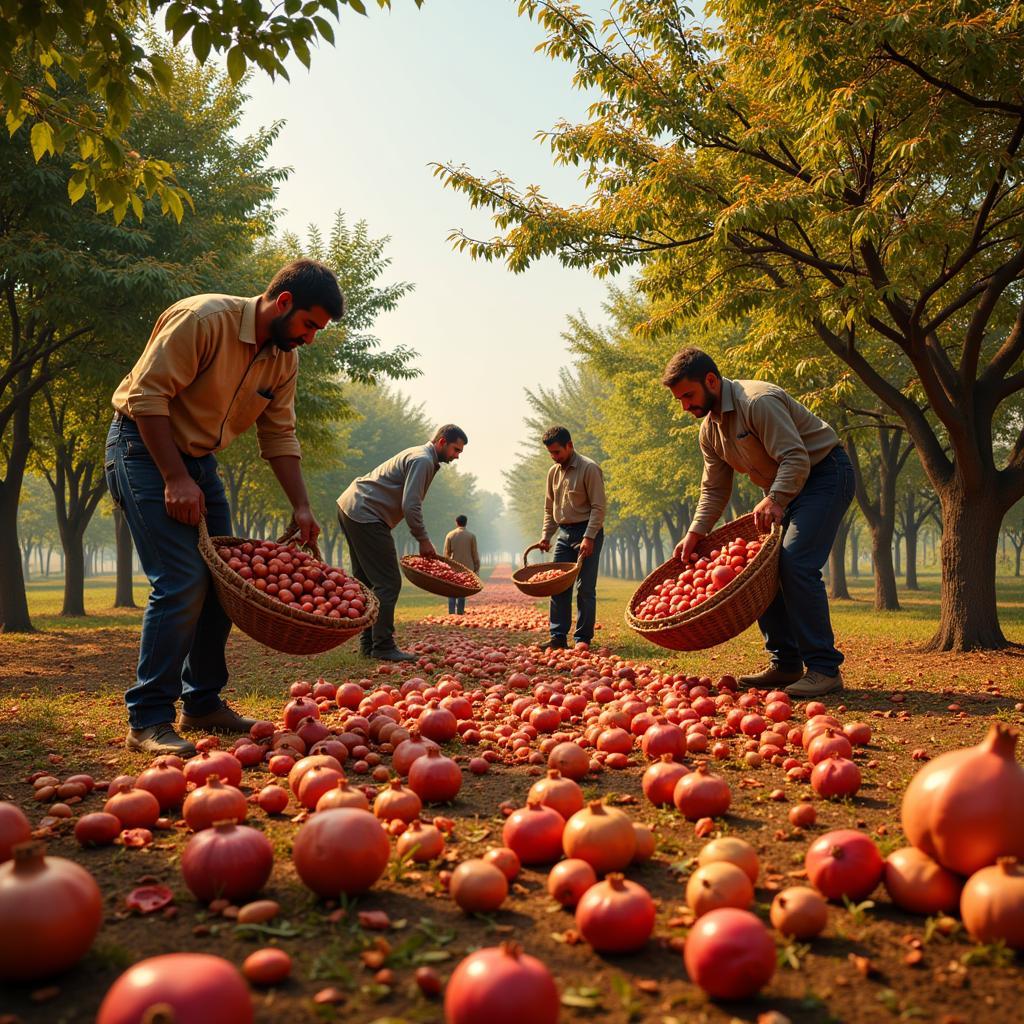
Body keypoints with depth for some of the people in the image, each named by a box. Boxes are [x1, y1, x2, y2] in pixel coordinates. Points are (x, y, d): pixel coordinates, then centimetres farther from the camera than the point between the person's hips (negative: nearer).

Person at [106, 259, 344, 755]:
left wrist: (301, 506, -2)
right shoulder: (205, 318, -22)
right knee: (181, 581, -17)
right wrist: (176, 479, -25)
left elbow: (279, 435, 6)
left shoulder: (284, 360, 2)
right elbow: (147, 394, -23)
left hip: (199, 457, 8)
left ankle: (203, 704, 18)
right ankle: (148, 721, -8)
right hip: (144, 447, -8)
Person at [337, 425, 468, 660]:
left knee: (366, 581, 14)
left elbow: (409, 504, 21)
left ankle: (368, 643, 20)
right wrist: (423, 540, -10)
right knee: (388, 583, -9)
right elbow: (410, 506, -21)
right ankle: (383, 647, -7)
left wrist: (423, 540, 15)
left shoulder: (420, 456, 20)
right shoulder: (423, 460, -13)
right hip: (364, 515, -11)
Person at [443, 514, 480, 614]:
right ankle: (460, 610, 2)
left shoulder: (450, 535, 0)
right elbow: (474, 553, 0)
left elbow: (446, 553, 2)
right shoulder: (471, 536, -1)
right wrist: (476, 567, 7)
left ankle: (451, 611, -2)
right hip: (467, 566, 0)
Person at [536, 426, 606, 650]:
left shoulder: (589, 468, -11)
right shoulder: (553, 472, 10)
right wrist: (546, 535, 9)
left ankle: (583, 638, 3)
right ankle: (558, 636, 7)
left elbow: (598, 508, -15)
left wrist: (589, 537, -21)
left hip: (587, 532, -7)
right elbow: (549, 508, 18)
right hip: (564, 533, 7)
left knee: (585, 589, -4)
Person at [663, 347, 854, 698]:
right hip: (782, 489, 9)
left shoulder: (759, 401, -24)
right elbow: (714, 489, 9)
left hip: (824, 474, -9)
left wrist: (774, 501, -45)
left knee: (796, 564, -23)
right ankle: (786, 664, 9)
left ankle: (824, 668, -17)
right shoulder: (709, 429, 4)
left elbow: (797, 459, -31)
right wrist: (695, 533, -1)